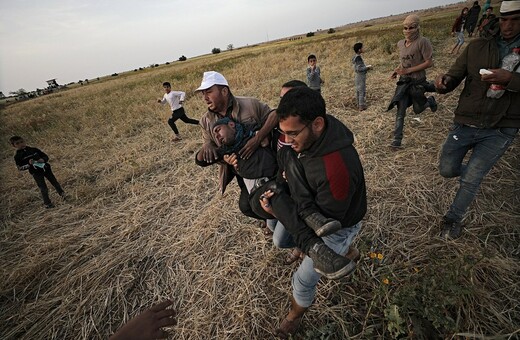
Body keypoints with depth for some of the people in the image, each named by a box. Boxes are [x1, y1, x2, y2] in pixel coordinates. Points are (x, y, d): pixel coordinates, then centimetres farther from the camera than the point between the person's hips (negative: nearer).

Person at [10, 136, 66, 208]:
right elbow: (20, 168, -4)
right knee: (43, 189, 0)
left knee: (55, 183, 10)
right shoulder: (17, 156, -3)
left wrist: (43, 160, -14)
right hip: (36, 173, -2)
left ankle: (62, 194, 28)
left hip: (46, 169, 2)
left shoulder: (34, 150, 3)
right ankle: (47, 203, 15)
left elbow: (46, 156, 9)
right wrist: (29, 164, -21)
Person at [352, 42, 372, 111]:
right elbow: (359, 69, -24)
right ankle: (361, 106, 1)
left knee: (358, 91, 14)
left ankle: (359, 105, 23)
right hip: (361, 77, -10)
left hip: (358, 77, 10)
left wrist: (366, 67, 12)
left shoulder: (356, 57, 9)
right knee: (362, 91, -3)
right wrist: (367, 67, -15)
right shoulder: (358, 58, -19)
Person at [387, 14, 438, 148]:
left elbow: (429, 62, -16)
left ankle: (430, 100, 46)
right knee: (400, 110, -5)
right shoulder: (400, 44, 6)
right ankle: (397, 140, -3)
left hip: (417, 81, -4)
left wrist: (408, 70, -22)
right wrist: (398, 70, 2)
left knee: (418, 109, 10)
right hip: (403, 82, 4)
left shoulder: (422, 42, -14)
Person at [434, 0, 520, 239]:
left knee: (471, 180, -3)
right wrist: (443, 82, -24)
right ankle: (475, 169, 46)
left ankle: (453, 219, 21)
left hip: (500, 130, -2)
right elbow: (453, 77, -2)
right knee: (447, 170, 11)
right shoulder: (477, 47, 3)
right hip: (465, 124, 2)